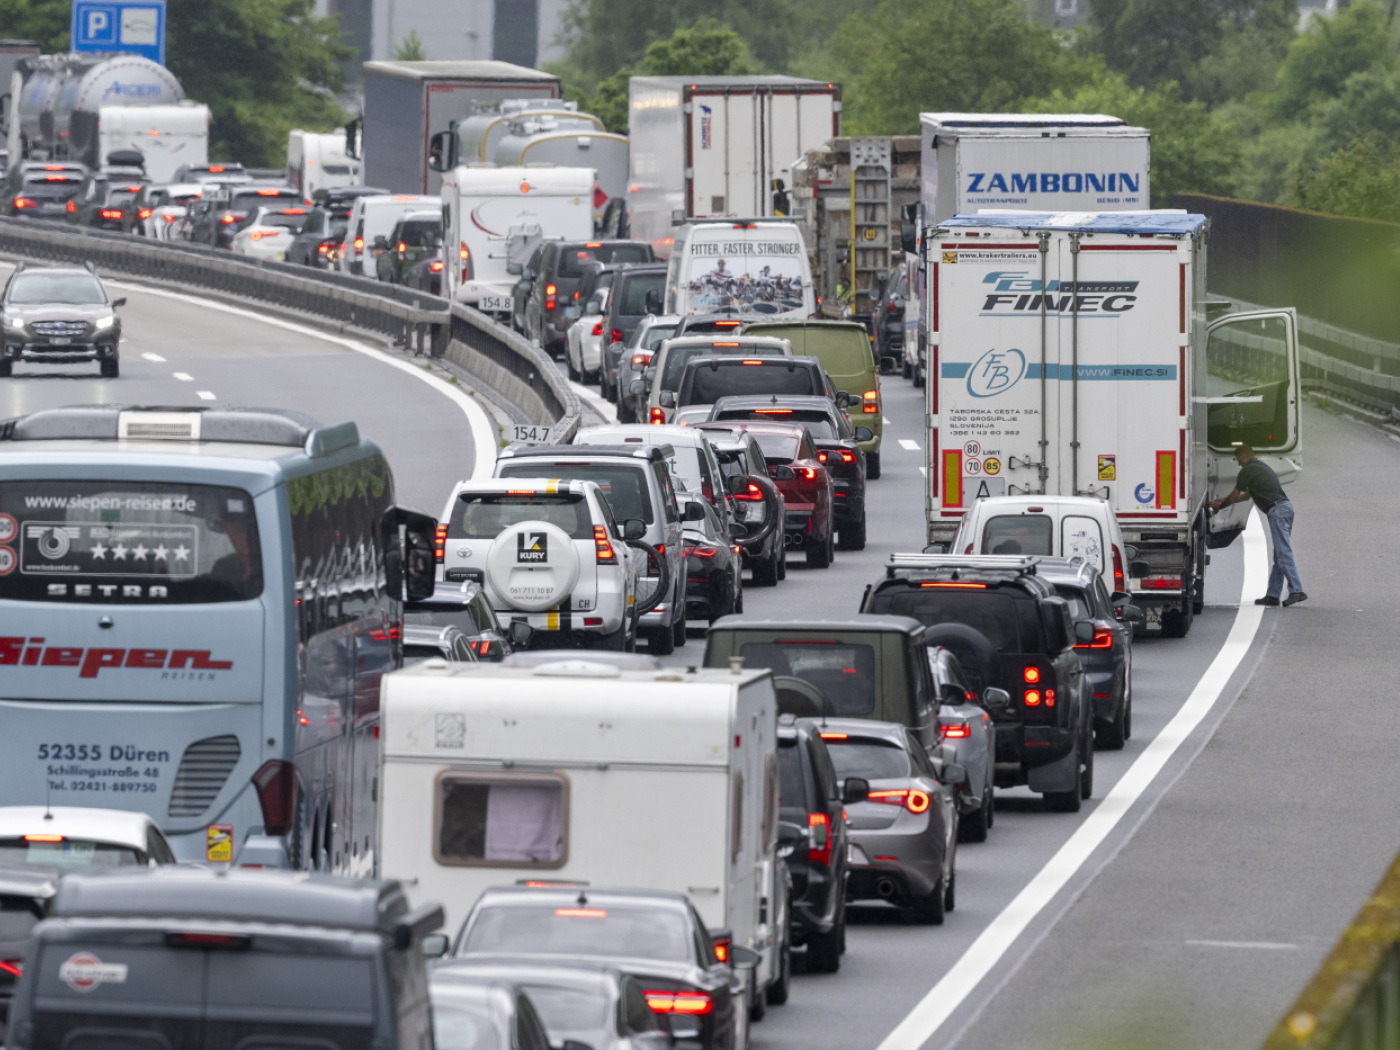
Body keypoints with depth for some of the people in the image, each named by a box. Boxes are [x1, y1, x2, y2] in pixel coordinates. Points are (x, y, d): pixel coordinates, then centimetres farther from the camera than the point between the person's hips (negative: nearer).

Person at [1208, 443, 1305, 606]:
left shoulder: (1247, 471, -3)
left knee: (1283, 553, -15)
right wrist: (1222, 501, 41)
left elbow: (1234, 497, 5)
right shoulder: (1261, 466, 27)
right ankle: (1273, 595, 10)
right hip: (1285, 507, 10)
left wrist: (1219, 505, 25)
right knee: (1279, 555, 9)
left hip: (1277, 510, -10)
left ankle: (1296, 591, -25)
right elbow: (1247, 495, 36)